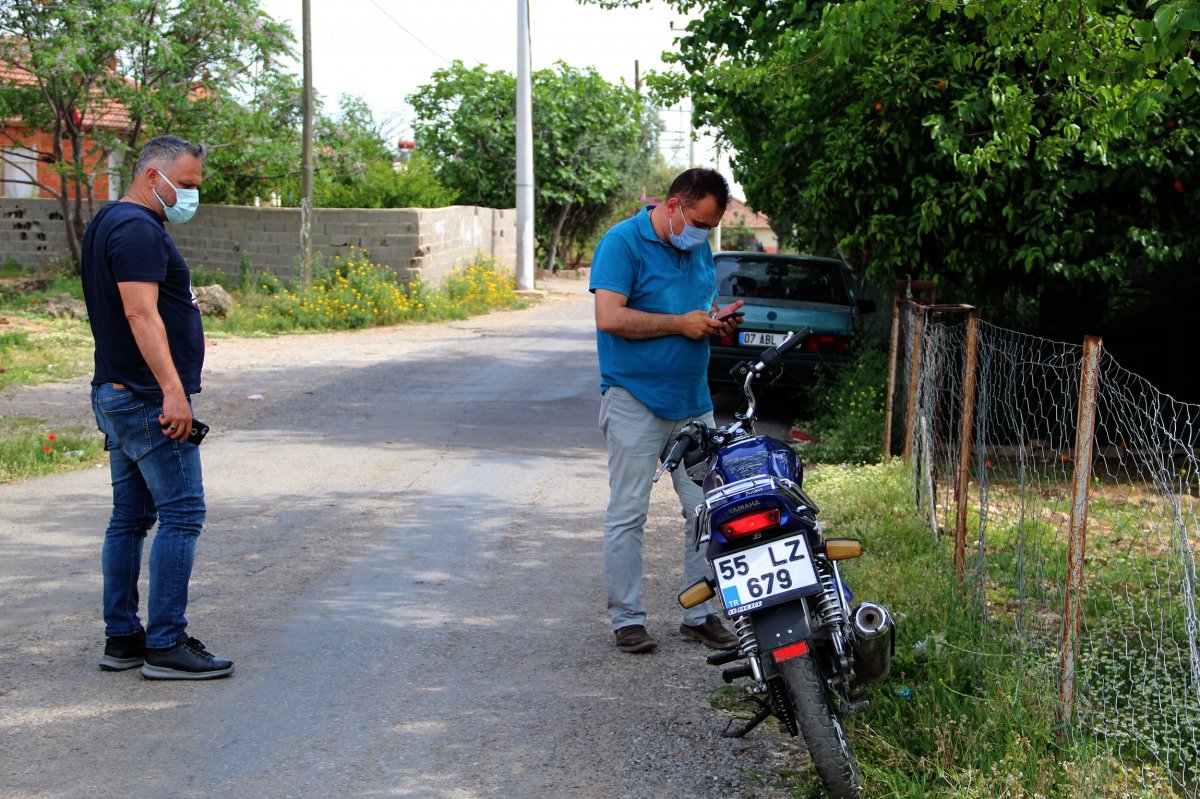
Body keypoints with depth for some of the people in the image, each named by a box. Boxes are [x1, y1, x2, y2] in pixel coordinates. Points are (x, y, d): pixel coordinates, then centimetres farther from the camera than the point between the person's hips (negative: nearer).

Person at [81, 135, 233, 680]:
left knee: (130, 517, 12)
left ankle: (121, 639, 17)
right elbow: (141, 312, -23)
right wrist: (173, 390, -29)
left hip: (119, 395, 11)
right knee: (180, 514, -8)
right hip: (148, 399, -11)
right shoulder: (137, 228, -13)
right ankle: (166, 645, -7)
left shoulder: (109, 223, 21)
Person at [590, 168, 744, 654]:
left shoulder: (700, 249, 15)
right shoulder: (623, 242, -8)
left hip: (692, 402, 7)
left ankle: (700, 613, 17)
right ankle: (626, 618, 8)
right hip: (635, 399, -7)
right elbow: (610, 317, -19)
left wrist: (717, 323, 3)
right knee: (628, 515, -1)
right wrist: (681, 324, -14)